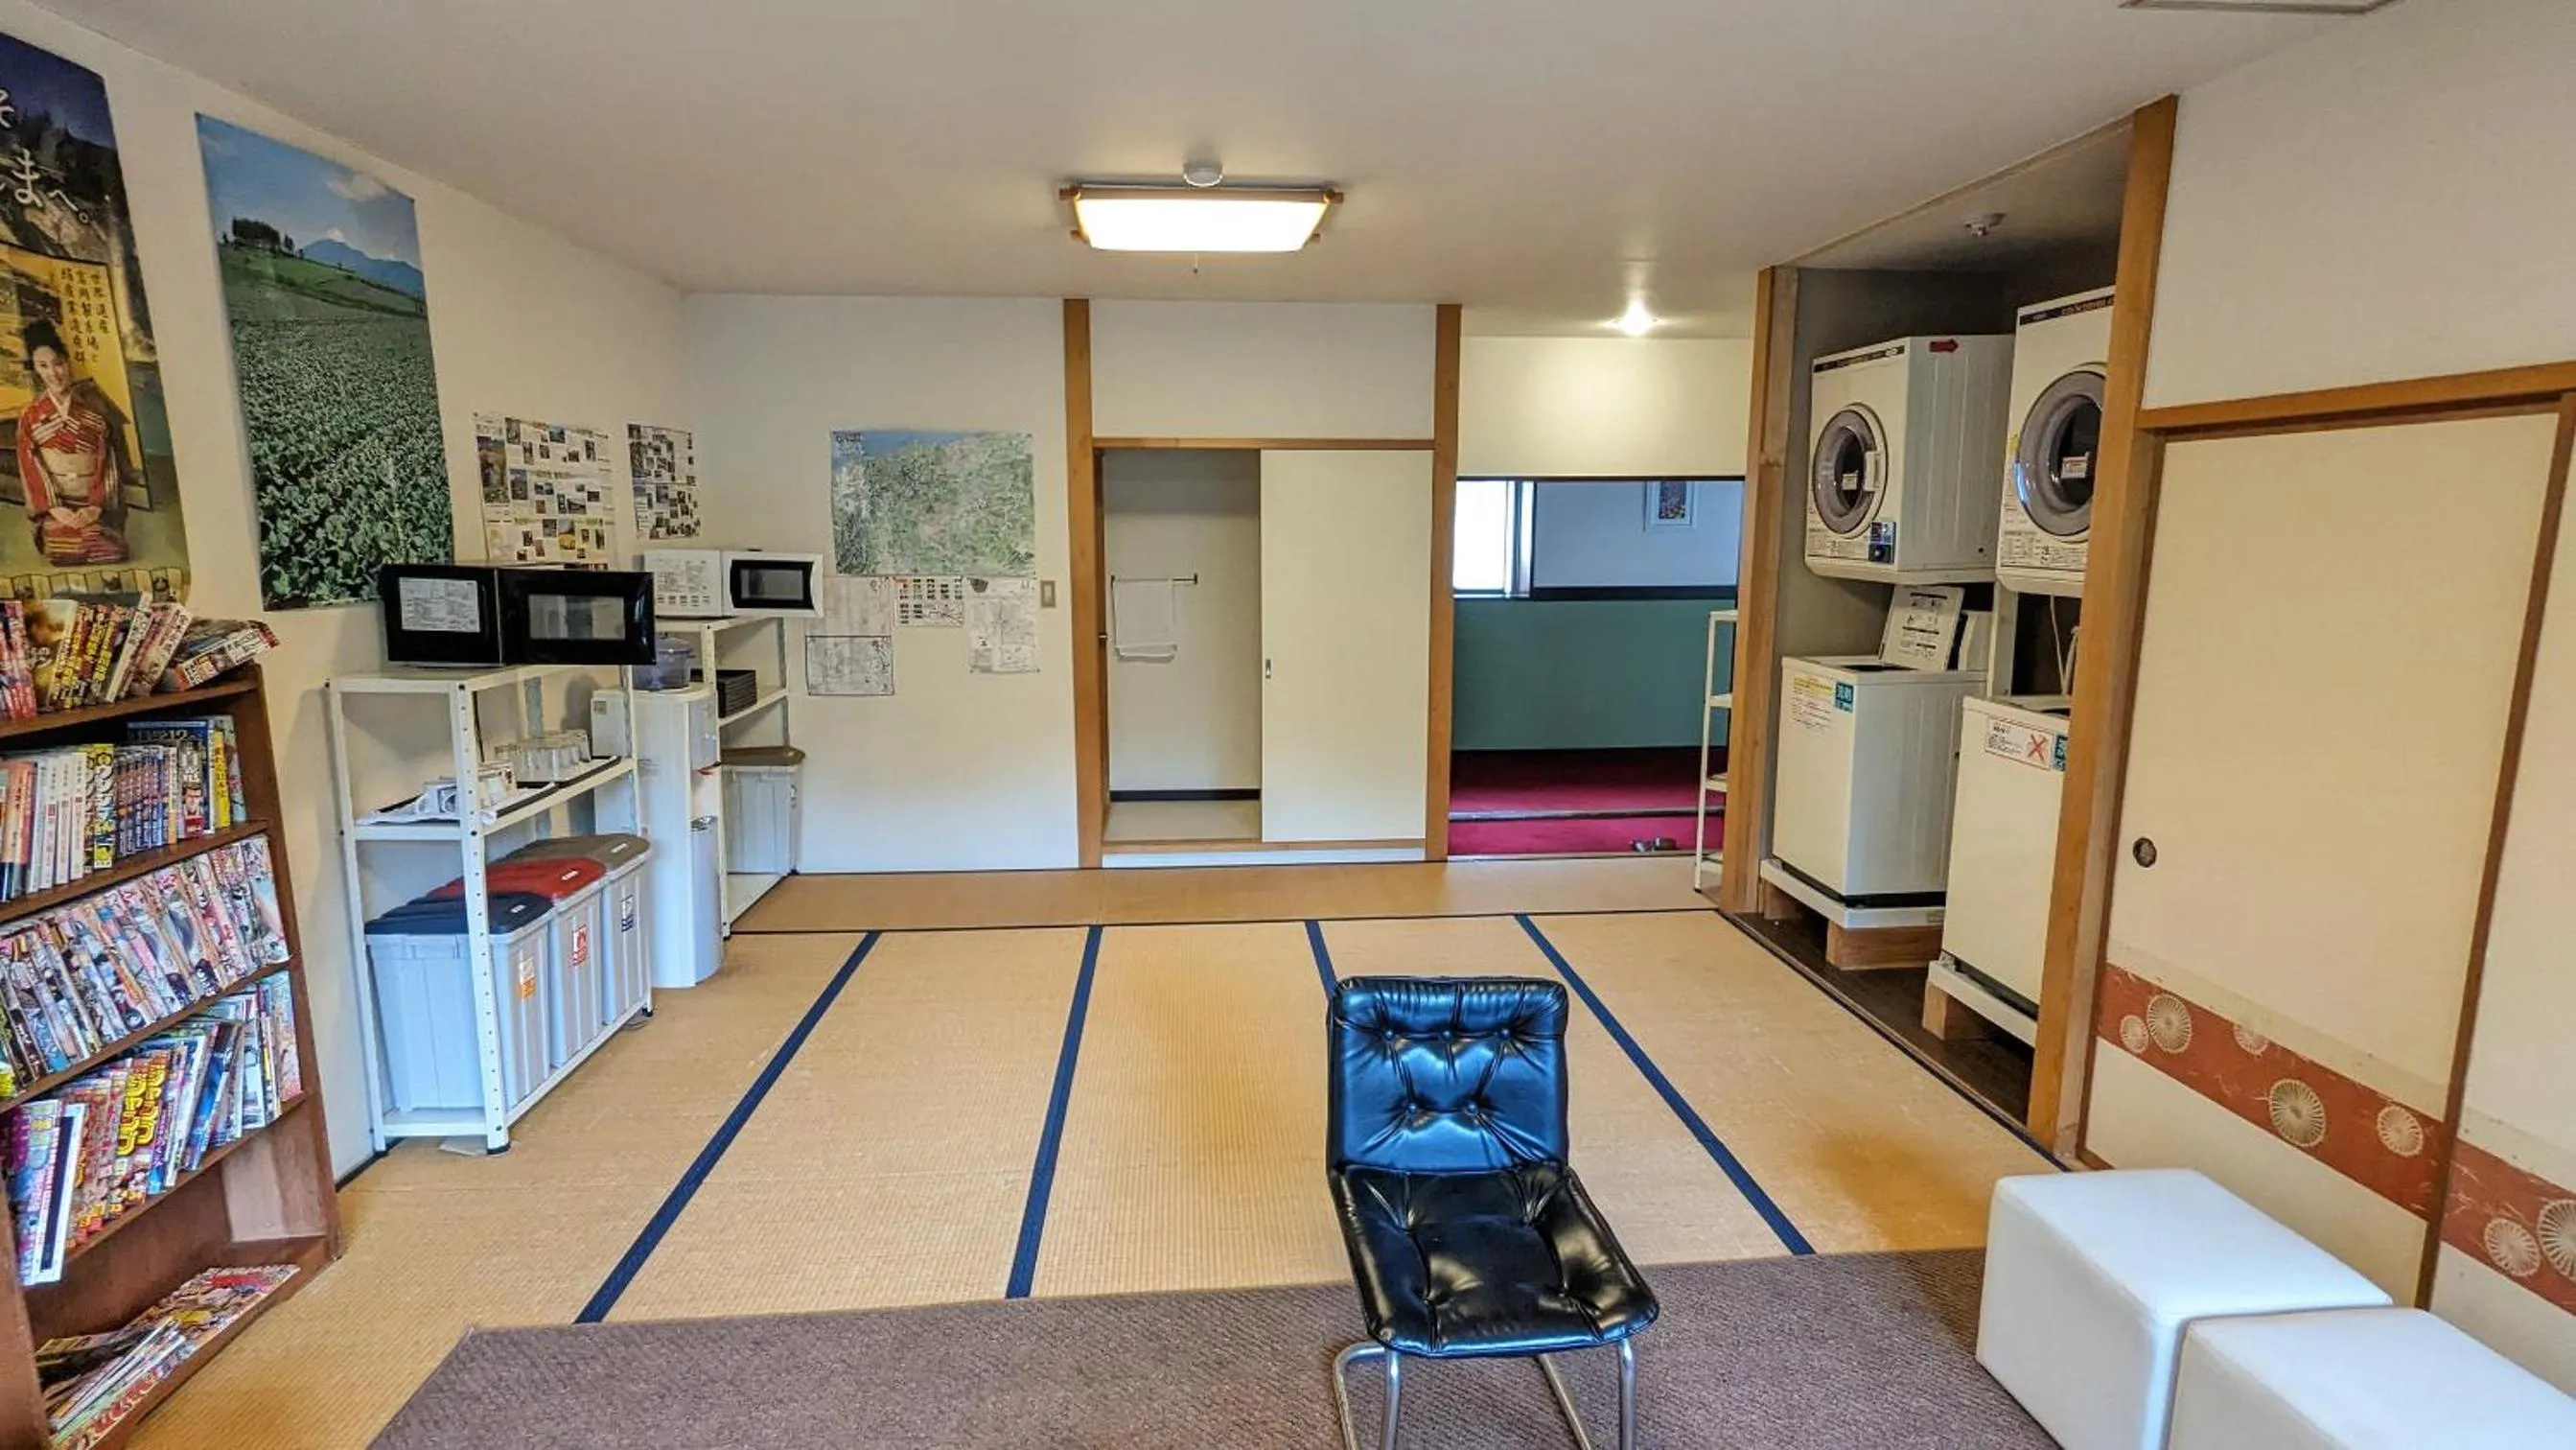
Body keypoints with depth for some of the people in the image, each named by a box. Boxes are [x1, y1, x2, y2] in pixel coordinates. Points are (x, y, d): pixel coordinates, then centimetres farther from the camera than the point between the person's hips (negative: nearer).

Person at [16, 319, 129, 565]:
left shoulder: (92, 404, 6)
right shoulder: (31, 414, 8)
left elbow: (106, 458, 0)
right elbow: (30, 465, 3)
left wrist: (96, 505, -12)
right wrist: (54, 507, -12)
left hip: (95, 502, 0)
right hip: (56, 504, 0)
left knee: (109, 552, -25)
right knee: (64, 555, -24)